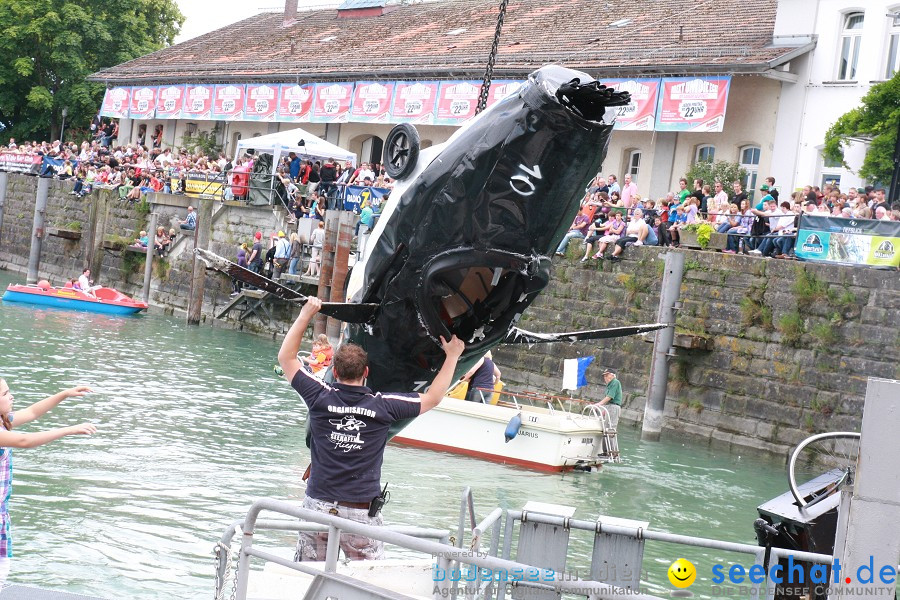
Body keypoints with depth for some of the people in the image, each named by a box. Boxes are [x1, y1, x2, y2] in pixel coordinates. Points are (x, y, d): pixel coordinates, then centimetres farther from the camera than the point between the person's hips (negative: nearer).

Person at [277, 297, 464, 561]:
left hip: (318, 507, 1)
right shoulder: (383, 406, -5)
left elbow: (286, 357, 11)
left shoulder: (321, 398, -4)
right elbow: (433, 398, 10)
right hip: (362, 514, -1)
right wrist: (452, 356, 20)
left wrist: (306, 314, 17)